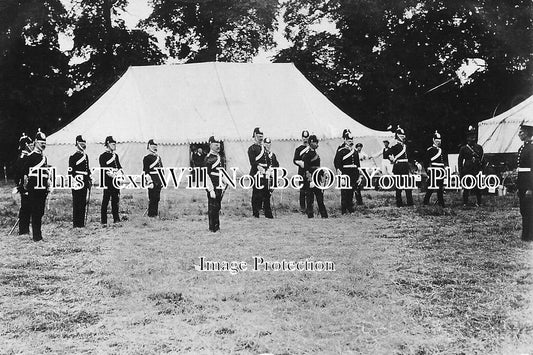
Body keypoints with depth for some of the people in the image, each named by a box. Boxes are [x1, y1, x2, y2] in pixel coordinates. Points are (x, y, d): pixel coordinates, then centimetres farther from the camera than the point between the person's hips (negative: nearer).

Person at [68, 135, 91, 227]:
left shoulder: (85, 156, 17)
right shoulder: (73, 157, -6)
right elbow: (70, 171, -10)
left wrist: (89, 179, 18)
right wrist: (74, 179, -16)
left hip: (84, 183, 7)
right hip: (77, 183, -7)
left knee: (83, 203, 9)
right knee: (77, 203, -4)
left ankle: (82, 222, 15)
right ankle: (76, 224, 0)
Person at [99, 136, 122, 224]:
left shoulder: (115, 155, 19)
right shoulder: (103, 156, -3)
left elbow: (119, 167, 21)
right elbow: (103, 169, -11)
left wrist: (119, 171, -1)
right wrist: (111, 175, -22)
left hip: (116, 180, 7)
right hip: (108, 181, -7)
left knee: (116, 199, 8)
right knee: (106, 200, -4)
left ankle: (116, 218, 14)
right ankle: (103, 220, 0)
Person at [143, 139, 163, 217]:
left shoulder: (158, 157, 18)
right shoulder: (147, 158, -6)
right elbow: (146, 171, -11)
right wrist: (150, 181, -17)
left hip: (159, 181, 7)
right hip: (152, 180, -7)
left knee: (157, 198, 9)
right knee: (152, 198, -5)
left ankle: (156, 213, 15)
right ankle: (151, 214, 1)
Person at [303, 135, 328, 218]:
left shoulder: (316, 154, 17)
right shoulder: (307, 154, -12)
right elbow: (306, 169, -17)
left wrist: (322, 176, 21)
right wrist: (311, 180, -21)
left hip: (317, 179, 9)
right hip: (311, 178, -9)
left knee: (320, 196, 10)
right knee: (310, 198, -3)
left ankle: (324, 215, 13)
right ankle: (310, 215, 1)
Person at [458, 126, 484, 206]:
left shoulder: (479, 148, 11)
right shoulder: (463, 148, 4)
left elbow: (482, 159, 13)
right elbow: (460, 161, 5)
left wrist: (481, 170, 4)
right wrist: (460, 172, -1)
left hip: (477, 172, 2)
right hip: (467, 172, -2)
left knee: (478, 187, 1)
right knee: (466, 189, 0)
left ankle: (479, 203, 8)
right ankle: (465, 203, 8)